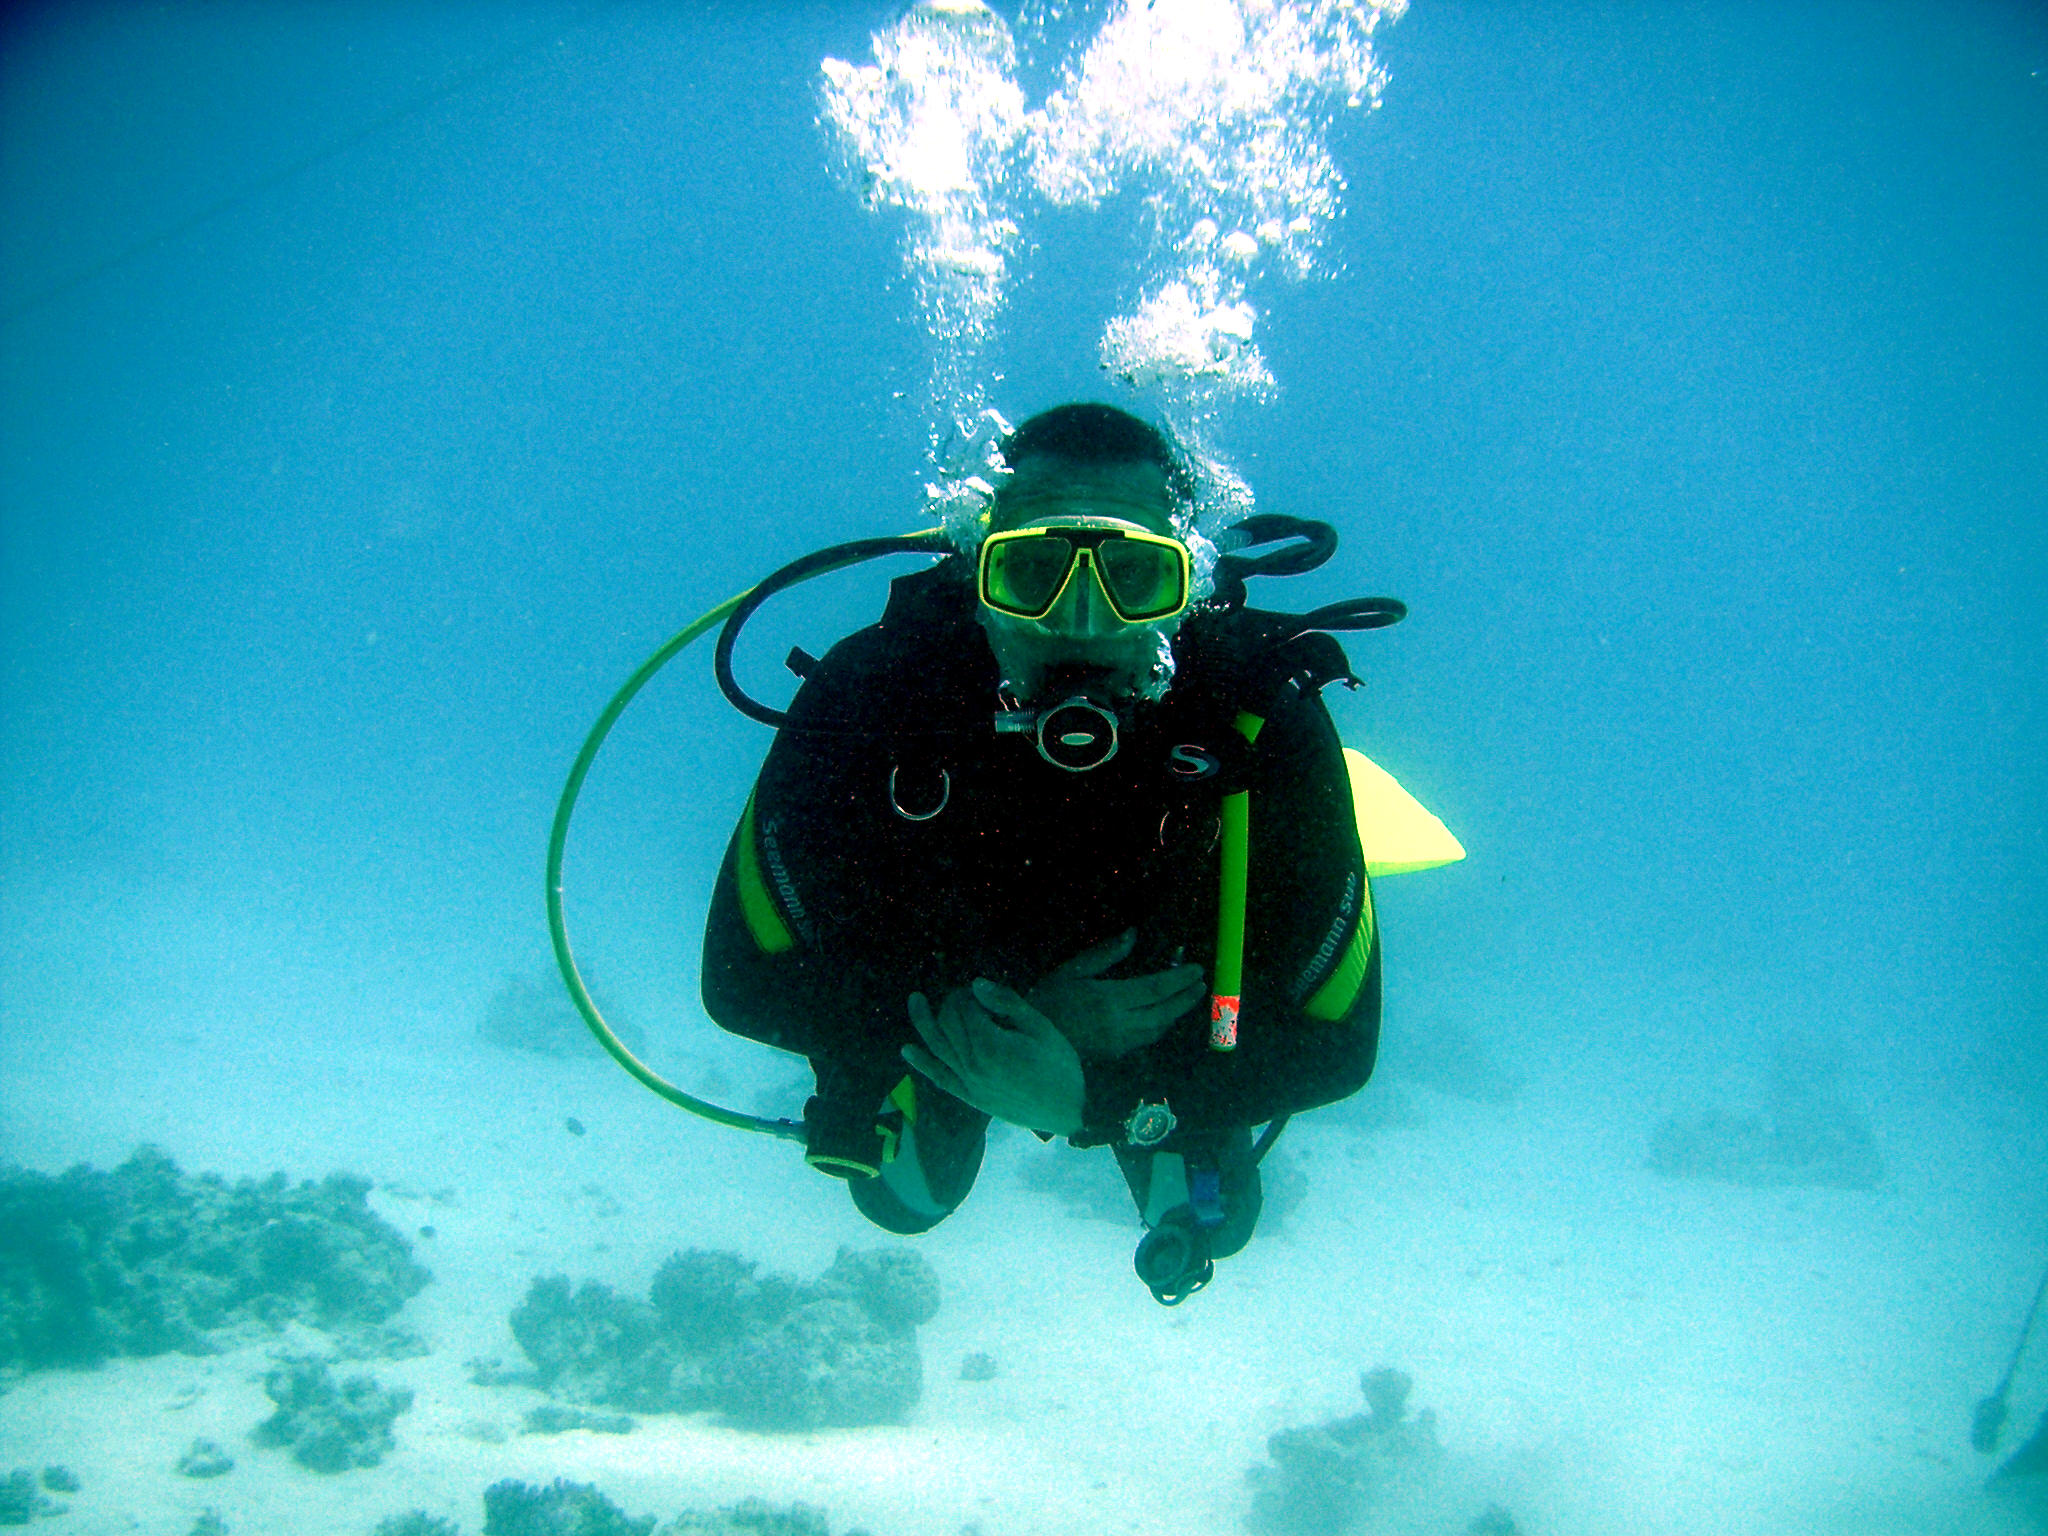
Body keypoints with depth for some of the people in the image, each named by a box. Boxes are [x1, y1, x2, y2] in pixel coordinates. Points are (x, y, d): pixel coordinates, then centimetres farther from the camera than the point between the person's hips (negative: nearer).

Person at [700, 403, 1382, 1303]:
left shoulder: (1266, 729, -38)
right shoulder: (866, 701, -38)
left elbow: (1334, 1040, -29)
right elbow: (743, 980, -29)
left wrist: (1097, 1095, -42)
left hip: (1162, 1028, 0)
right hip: (935, 1009, 0)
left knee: (1206, 1224, 20)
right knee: (909, 1198, 22)